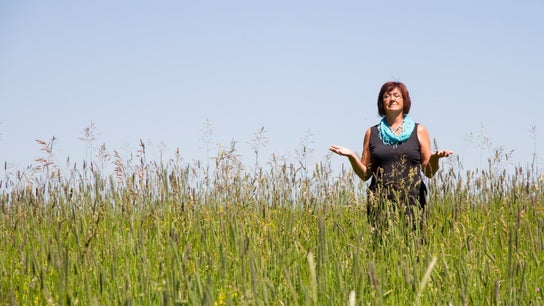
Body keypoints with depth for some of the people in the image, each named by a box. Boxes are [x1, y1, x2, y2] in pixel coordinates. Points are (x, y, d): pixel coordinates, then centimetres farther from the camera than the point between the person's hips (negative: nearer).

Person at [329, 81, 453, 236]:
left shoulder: (419, 131, 11)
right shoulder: (372, 133, 13)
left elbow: (429, 172, 9)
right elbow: (365, 174, 13)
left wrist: (435, 158, -10)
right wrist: (351, 156, -2)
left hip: (412, 201, 0)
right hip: (380, 201, 1)